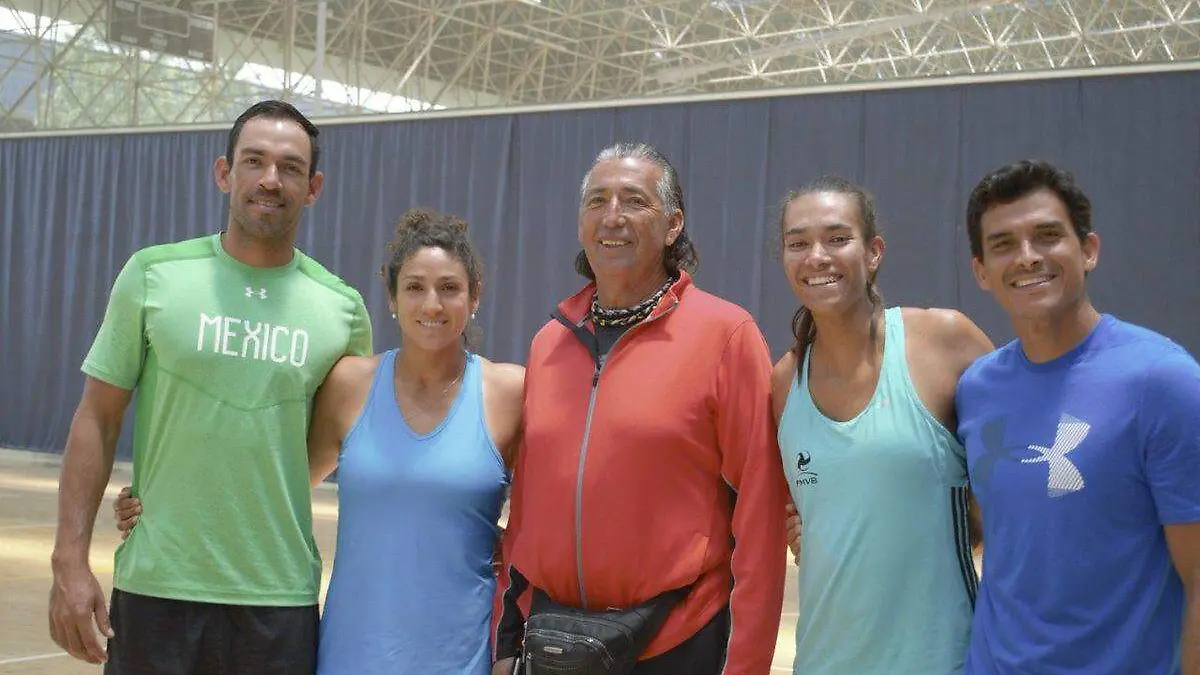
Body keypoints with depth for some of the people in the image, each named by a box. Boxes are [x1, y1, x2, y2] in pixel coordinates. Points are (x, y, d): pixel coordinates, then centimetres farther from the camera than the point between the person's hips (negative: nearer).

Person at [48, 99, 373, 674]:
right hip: (154, 587, -1)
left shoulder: (342, 308, 2)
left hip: (281, 599, 1)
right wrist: (70, 561, -5)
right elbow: (97, 420, 1)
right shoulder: (153, 275, -1)